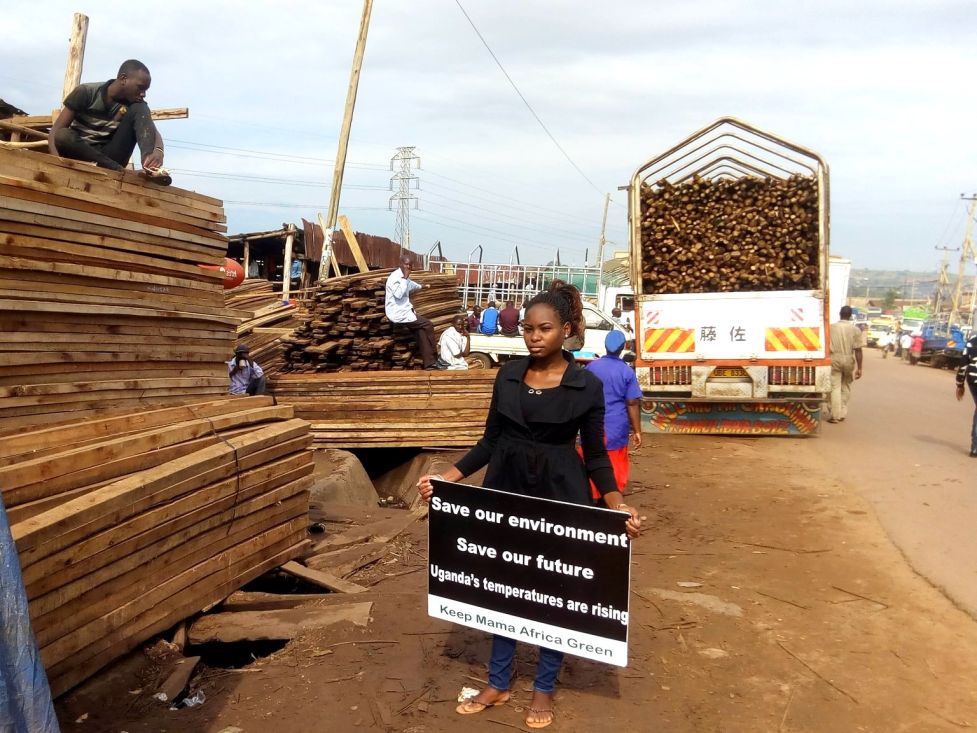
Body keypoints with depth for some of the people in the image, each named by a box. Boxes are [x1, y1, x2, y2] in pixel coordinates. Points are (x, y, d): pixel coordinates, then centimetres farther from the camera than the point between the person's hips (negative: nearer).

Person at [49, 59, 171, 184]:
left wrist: (158, 151, -42)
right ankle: (118, 170, -37)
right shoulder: (86, 92, -7)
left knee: (140, 109, -14)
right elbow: (56, 131, -11)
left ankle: (149, 164, -37)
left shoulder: (136, 104, 0)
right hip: (79, 155, -2)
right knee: (63, 135, -36)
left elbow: (153, 132, -17)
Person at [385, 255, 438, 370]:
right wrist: (405, 278, -22)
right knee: (428, 325, -10)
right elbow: (398, 294, -30)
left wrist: (420, 286, 59)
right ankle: (431, 359, 2)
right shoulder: (395, 277, -15)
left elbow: (410, 284, 40)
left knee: (421, 331, -5)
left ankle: (428, 363, -7)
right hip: (398, 314, -9)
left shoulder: (403, 277, 15)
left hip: (404, 311, 9)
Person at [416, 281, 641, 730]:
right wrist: (447, 478, -3)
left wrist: (617, 505, -17)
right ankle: (497, 684, 29)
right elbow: (491, 441, 5)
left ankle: (543, 689, 28)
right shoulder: (508, 375, 0)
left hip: (561, 496, -3)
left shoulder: (587, 385, -9)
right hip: (507, 491, 3)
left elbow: (595, 454, -4)